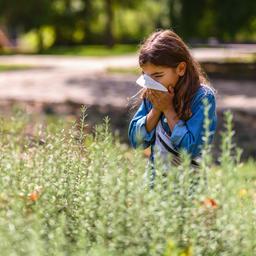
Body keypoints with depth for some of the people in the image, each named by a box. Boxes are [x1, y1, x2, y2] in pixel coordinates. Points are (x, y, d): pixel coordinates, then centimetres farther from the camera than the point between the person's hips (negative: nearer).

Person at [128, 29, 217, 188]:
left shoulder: (203, 97, -10)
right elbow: (136, 141, 4)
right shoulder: (151, 95, 6)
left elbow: (191, 149, -16)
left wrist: (168, 109, -11)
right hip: (154, 179, 5)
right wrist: (156, 110, -8)